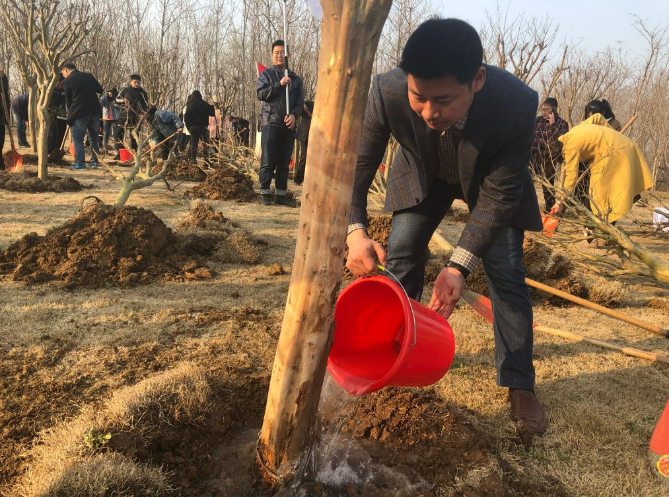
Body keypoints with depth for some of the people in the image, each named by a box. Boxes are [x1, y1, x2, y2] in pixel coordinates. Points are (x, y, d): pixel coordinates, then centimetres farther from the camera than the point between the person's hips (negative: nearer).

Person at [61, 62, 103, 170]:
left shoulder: (67, 82, -2)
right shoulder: (89, 76, 8)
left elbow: (68, 101, 5)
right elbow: (100, 90, 15)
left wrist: (70, 112, 19)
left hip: (79, 114, -4)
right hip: (95, 112, 4)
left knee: (77, 139, 4)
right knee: (94, 138, 14)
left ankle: (80, 163, 1)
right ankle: (94, 162, 15)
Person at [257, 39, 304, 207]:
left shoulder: (295, 78, 15)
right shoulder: (266, 74, 7)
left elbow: (300, 102, 9)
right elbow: (261, 93, -8)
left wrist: (293, 114, -10)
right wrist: (279, 84, -17)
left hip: (289, 125, 3)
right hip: (271, 123, -3)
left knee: (284, 162, 5)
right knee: (268, 161, -5)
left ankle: (281, 194, 10)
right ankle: (265, 193, 1)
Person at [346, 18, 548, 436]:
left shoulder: (517, 104, -40)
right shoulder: (388, 92, -37)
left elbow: (498, 195, -31)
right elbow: (359, 162, -25)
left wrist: (460, 266, -38)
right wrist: (355, 230, -42)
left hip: (489, 179, -1)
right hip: (424, 174, 2)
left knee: (507, 274, -4)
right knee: (400, 260, -1)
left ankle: (520, 386, 11)